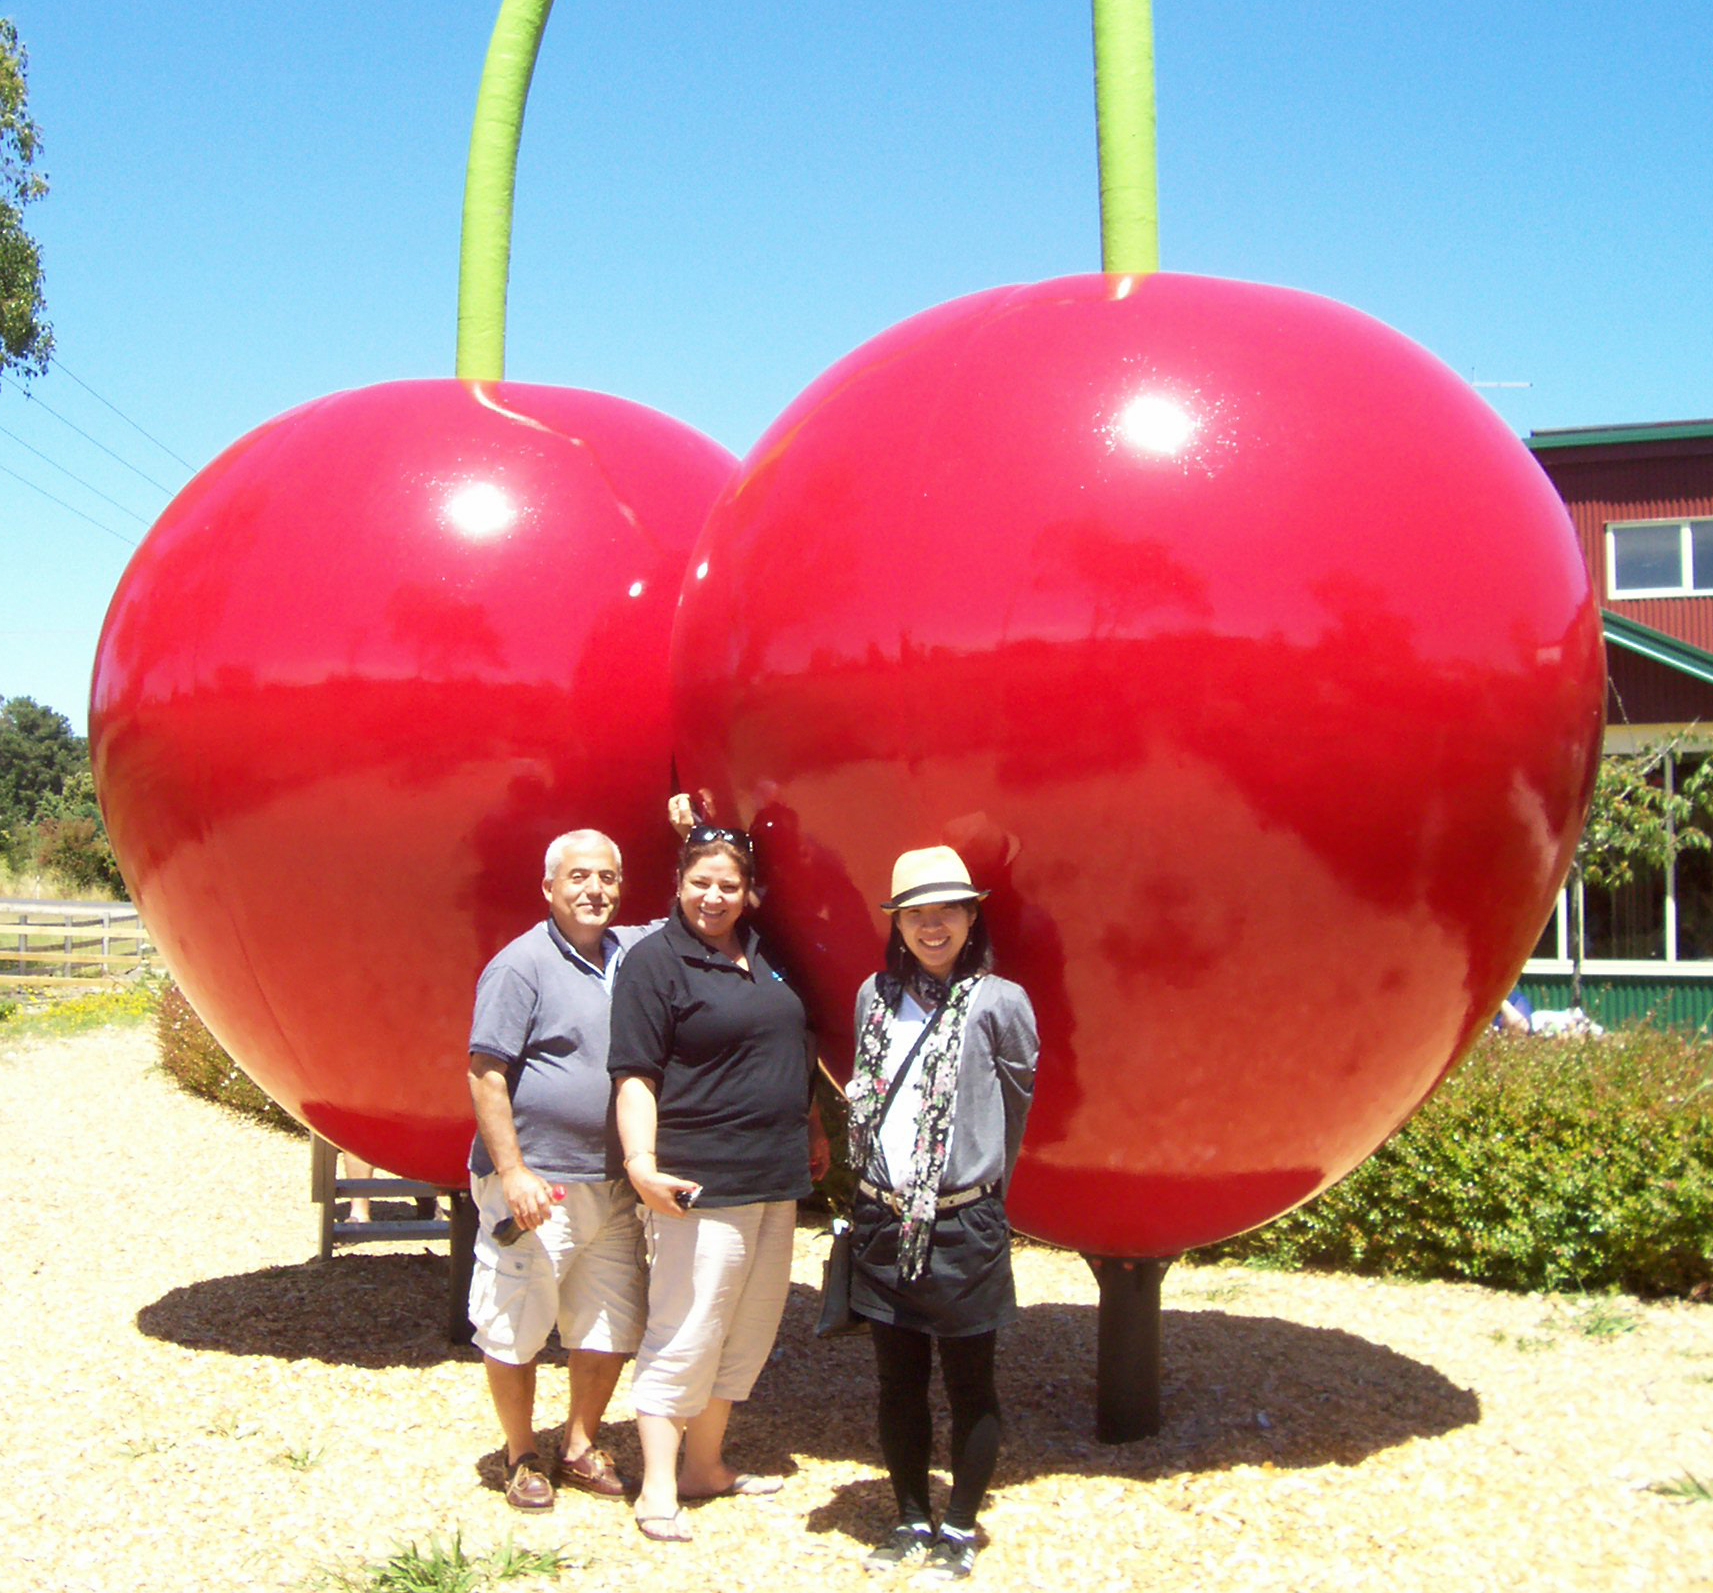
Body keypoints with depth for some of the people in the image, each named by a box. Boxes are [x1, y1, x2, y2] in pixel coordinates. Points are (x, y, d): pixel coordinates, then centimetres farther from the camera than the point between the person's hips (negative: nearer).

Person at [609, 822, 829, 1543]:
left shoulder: (764, 955, 12)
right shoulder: (654, 961, -8)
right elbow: (635, 1074, -13)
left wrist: (812, 1129, 22)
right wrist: (641, 1163, -21)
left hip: (775, 1181, 8)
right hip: (702, 1184, -8)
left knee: (749, 1332, 14)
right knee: (684, 1334, -4)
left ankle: (705, 1464, 27)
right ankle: (658, 1490, 6)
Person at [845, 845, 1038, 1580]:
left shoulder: (998, 1001, -7)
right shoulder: (876, 995, 6)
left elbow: (1016, 1103, 3)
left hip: (962, 1224, -4)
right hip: (884, 1219, 4)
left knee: (968, 1385, 7)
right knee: (898, 1382, 12)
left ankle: (959, 1530, 20)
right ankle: (912, 1520, 26)